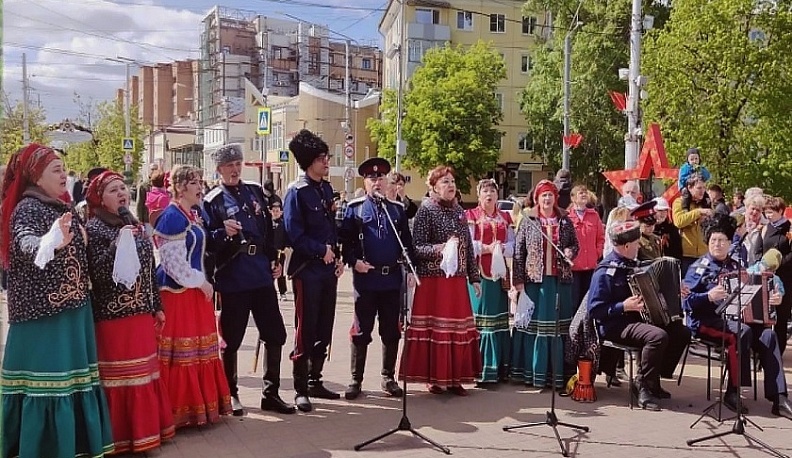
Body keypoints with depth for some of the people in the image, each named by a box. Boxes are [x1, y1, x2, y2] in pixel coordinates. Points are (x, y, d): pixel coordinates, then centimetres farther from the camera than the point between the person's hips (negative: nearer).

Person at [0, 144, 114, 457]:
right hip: (42, 312, -8)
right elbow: (25, 242, -33)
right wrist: (51, 243, -52)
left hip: (71, 309, 8)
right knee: (47, 380, -5)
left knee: (71, 377, 13)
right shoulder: (27, 208, -11)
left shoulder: (61, 208, 14)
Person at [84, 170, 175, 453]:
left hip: (141, 312, 7)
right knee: (119, 377, 0)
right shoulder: (95, 228, -8)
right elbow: (97, 273, -20)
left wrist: (157, 306, 16)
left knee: (144, 373, 12)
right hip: (113, 315, -7)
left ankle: (145, 430, 24)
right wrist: (118, 243, -27)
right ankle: (122, 437, 11)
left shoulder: (135, 226, 13)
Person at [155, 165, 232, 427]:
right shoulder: (172, 217, -15)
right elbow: (174, 262, -19)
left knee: (200, 349, 14)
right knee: (183, 353, -2)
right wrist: (201, 282, -13)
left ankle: (200, 404, 25)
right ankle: (181, 410, 8)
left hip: (196, 289, 9)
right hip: (179, 291, -9)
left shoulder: (195, 214, 13)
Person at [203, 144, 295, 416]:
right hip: (232, 278, -5)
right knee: (231, 339, 6)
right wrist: (224, 233, -25)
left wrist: (274, 260, 12)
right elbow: (207, 242, -6)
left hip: (262, 274, 5)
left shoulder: (255, 192, 13)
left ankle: (270, 393, 19)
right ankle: (231, 394, 22)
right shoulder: (212, 201, -2)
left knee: (275, 334, 7)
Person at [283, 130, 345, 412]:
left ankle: (315, 381, 26)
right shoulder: (297, 193, -11)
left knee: (324, 329, 13)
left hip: (328, 269, 7)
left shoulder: (327, 189, 11)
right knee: (306, 330, -1)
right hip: (307, 270, -7)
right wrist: (322, 251, -14)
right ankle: (301, 389, 10)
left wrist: (337, 257, 7)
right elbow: (294, 235, -16)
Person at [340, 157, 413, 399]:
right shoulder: (354, 208, 2)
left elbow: (407, 241, 11)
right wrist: (354, 261, -15)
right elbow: (345, 239, -1)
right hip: (365, 278, -3)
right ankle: (356, 380, 14)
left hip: (392, 278, 3)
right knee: (361, 331, 4)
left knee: (391, 332, 10)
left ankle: (388, 378, 23)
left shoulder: (397, 208, 11)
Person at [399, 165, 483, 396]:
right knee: (433, 327, -1)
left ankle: (455, 377, 17)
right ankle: (433, 378, 12)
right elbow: (417, 248, -10)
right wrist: (440, 248, -25)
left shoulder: (459, 211, 12)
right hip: (433, 279, -5)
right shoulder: (426, 210, -5)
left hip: (457, 280, 6)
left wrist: (474, 277, 14)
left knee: (458, 328, 6)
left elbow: (468, 247, 15)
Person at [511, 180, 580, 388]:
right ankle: (533, 373, 11)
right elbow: (518, 251, -1)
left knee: (559, 325, 5)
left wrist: (570, 251, -7)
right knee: (533, 323, 3)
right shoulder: (528, 221, 1)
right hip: (534, 279, -2)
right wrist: (518, 280, -6)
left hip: (559, 279, 2)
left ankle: (558, 373, 13)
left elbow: (575, 244, 16)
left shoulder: (564, 220, 7)